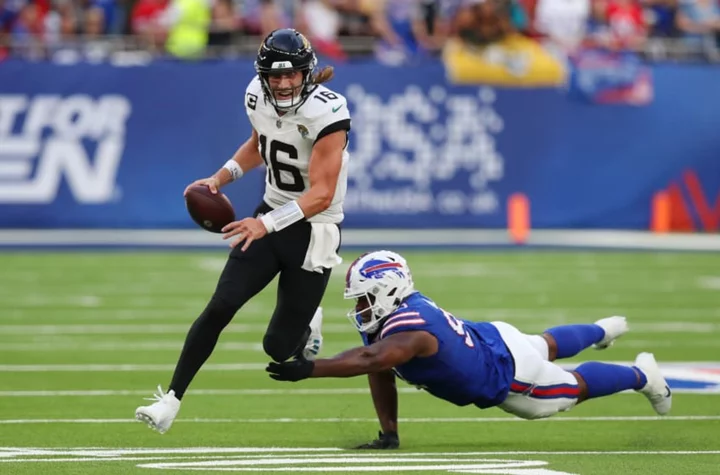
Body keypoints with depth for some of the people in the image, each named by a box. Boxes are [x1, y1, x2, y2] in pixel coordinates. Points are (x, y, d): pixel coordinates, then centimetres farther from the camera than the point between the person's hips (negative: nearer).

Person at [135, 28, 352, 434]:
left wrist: (266, 224, -41)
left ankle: (307, 323, 38)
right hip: (270, 218, 5)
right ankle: (172, 401, -7)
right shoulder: (258, 96, -5)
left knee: (279, 347, 0)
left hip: (313, 230, -5)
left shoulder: (327, 112, -25)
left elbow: (321, 195, -29)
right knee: (221, 306, -13)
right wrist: (221, 178, 3)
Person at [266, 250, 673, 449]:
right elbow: (381, 377, -9)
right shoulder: (401, 312, -17)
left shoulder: (409, 331, -43)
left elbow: (370, 360, -61)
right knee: (546, 347, 37)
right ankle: (602, 331, 67)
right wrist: (389, 433, -14)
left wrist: (309, 369, -71)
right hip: (490, 340, 8)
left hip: (509, 374, -8)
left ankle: (642, 376, 44)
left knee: (573, 389, 18)